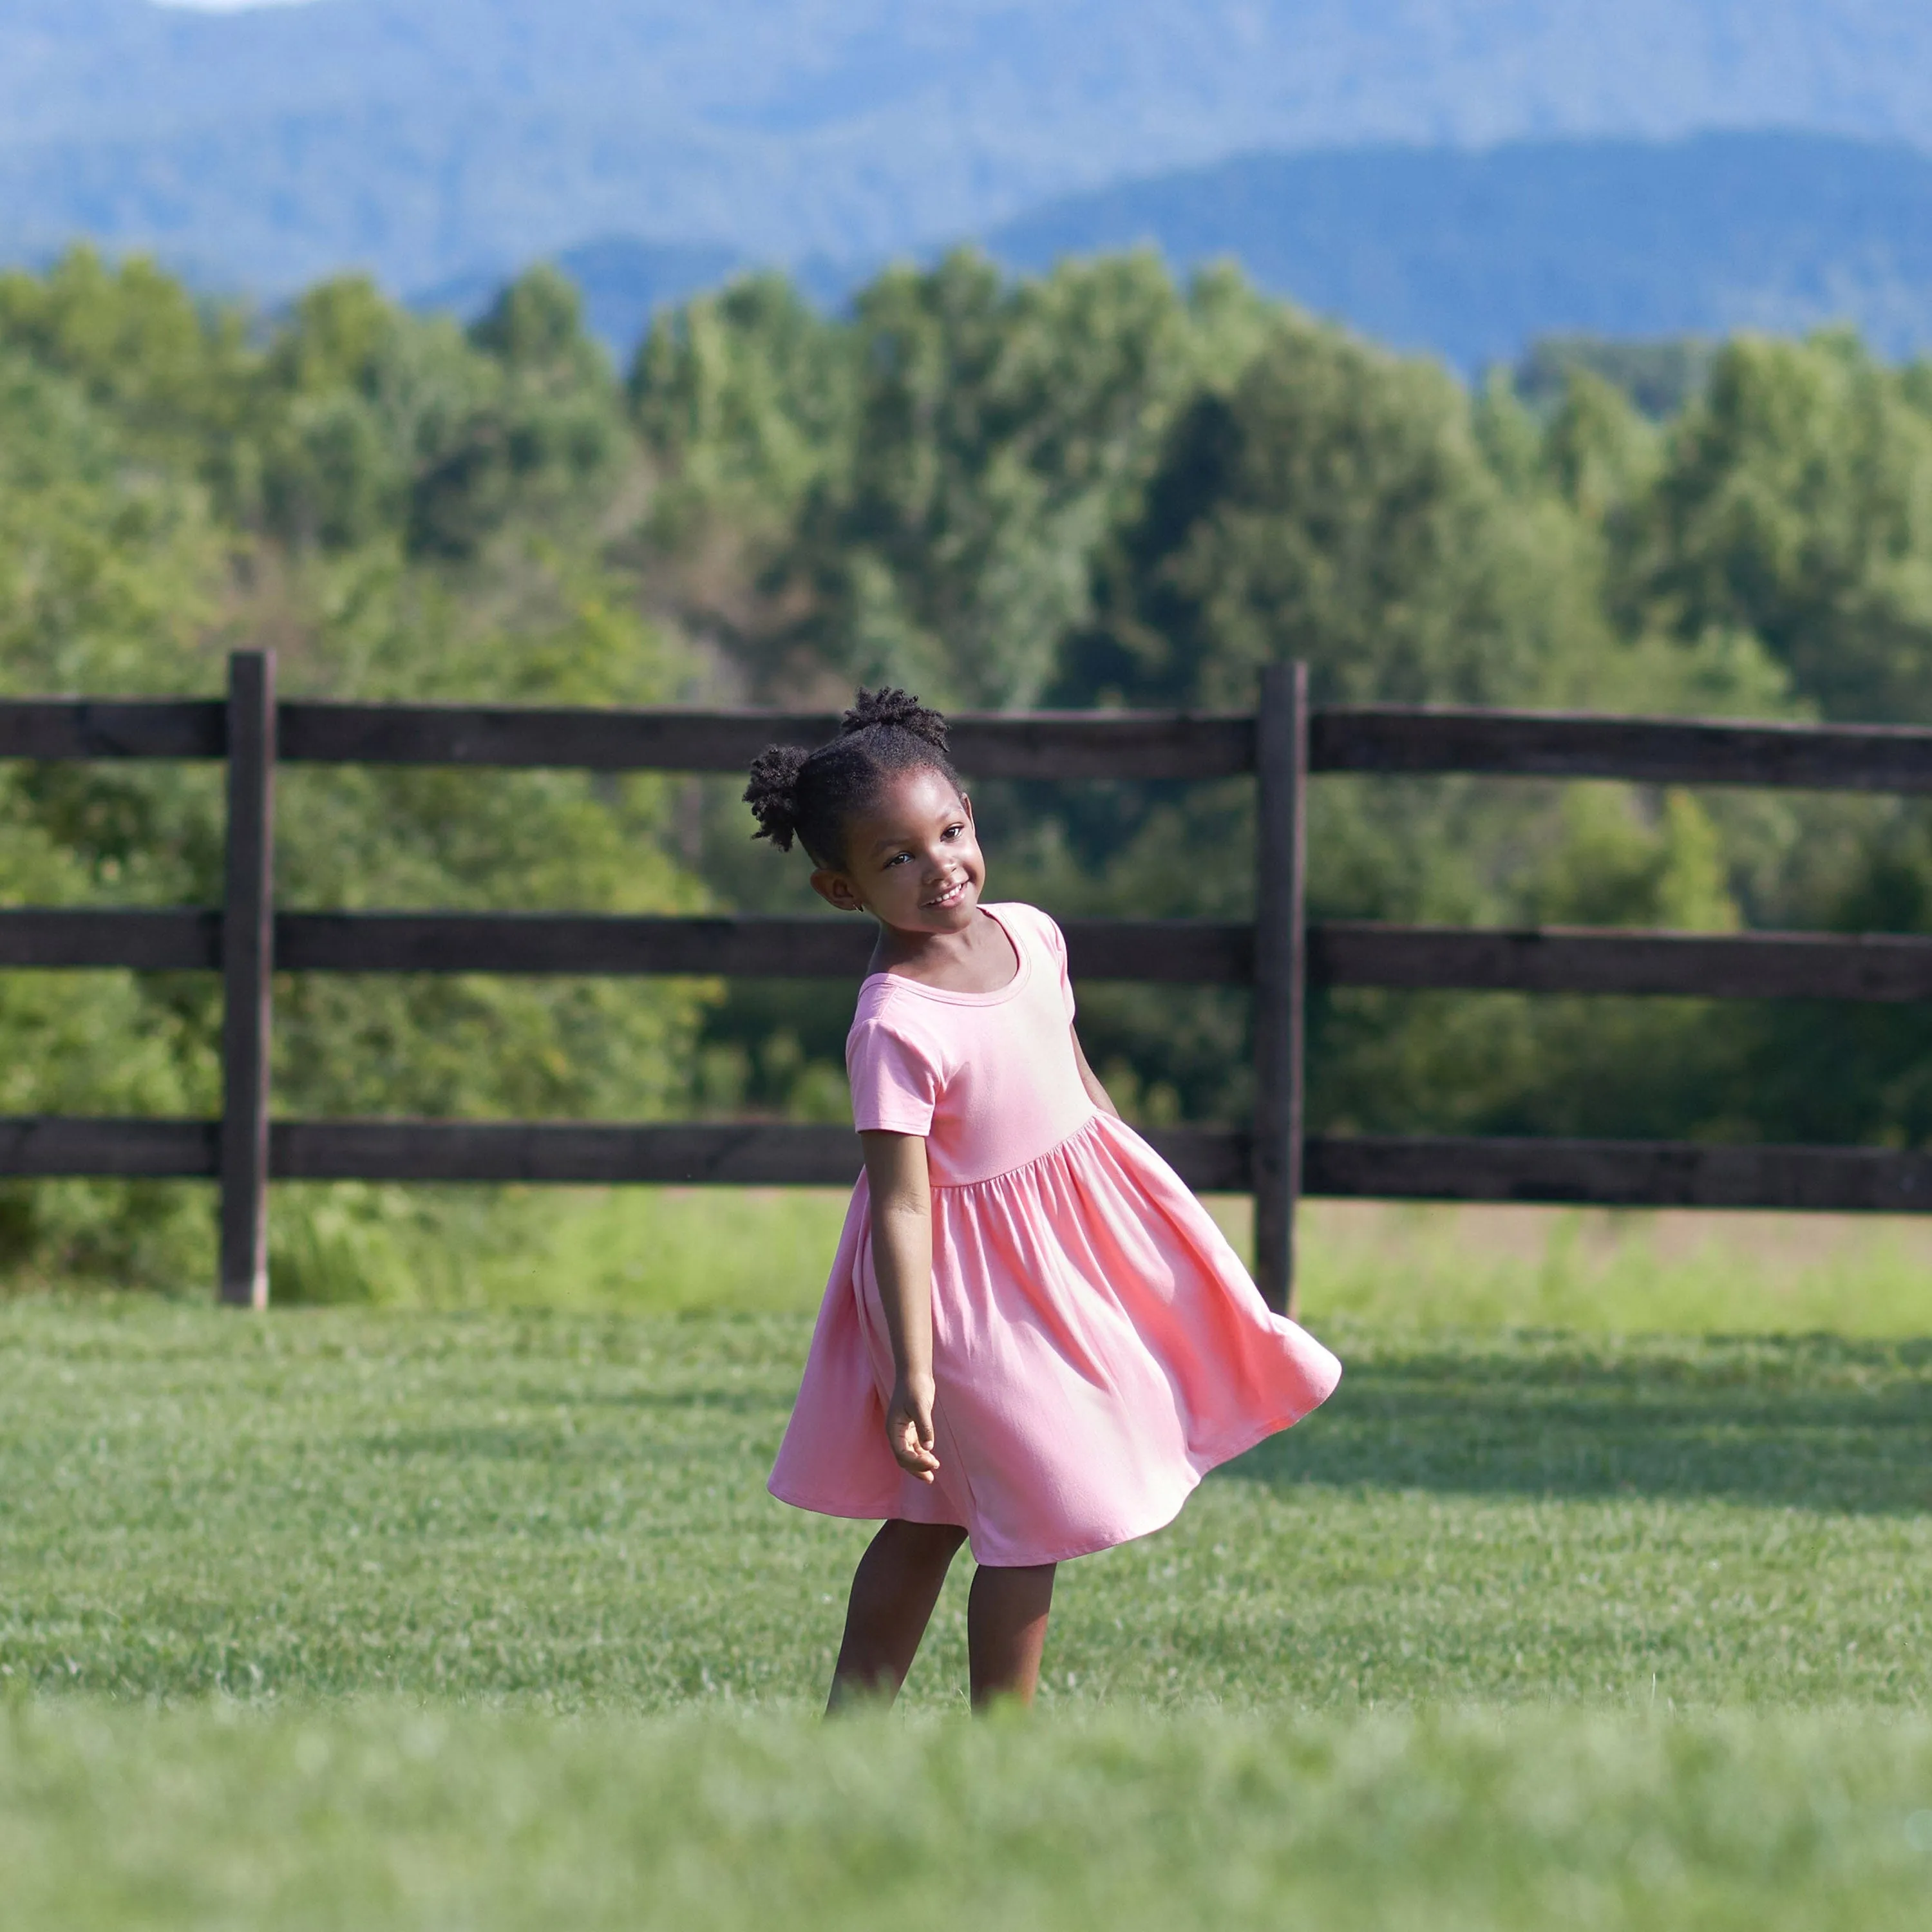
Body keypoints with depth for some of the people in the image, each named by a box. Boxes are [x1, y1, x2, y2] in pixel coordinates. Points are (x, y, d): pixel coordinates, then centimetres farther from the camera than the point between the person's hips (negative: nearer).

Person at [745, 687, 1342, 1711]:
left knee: (930, 1520, 16)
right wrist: (913, 1370, -28)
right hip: (974, 1283, -8)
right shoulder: (895, 1030, -27)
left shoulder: (1028, 935, -4)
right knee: (1034, 1518, 1)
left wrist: (1144, 1191, 24)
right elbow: (901, 1208, -27)